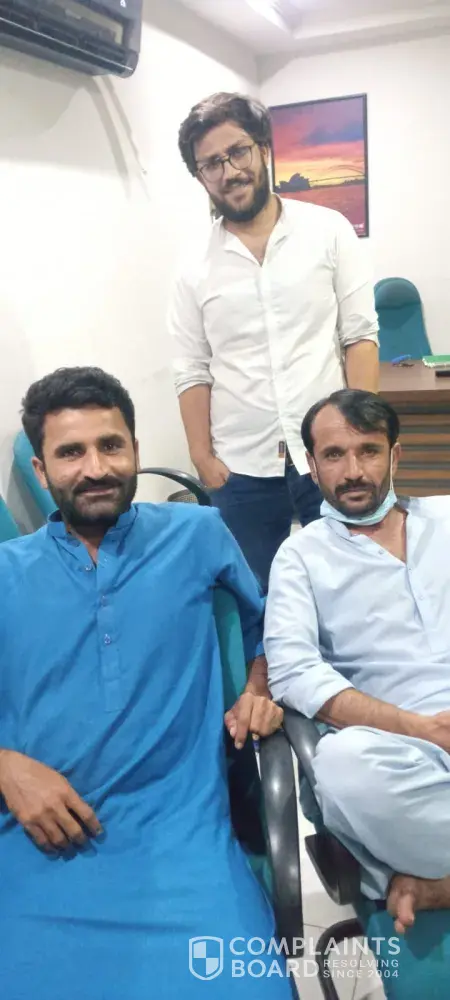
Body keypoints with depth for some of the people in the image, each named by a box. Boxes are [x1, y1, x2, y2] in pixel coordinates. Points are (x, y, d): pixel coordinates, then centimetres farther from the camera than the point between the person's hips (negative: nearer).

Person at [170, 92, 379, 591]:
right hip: (242, 469, 1)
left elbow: (360, 336, -1)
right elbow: (192, 372, 4)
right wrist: (203, 458, -2)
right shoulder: (194, 264, 4)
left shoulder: (328, 230, 1)